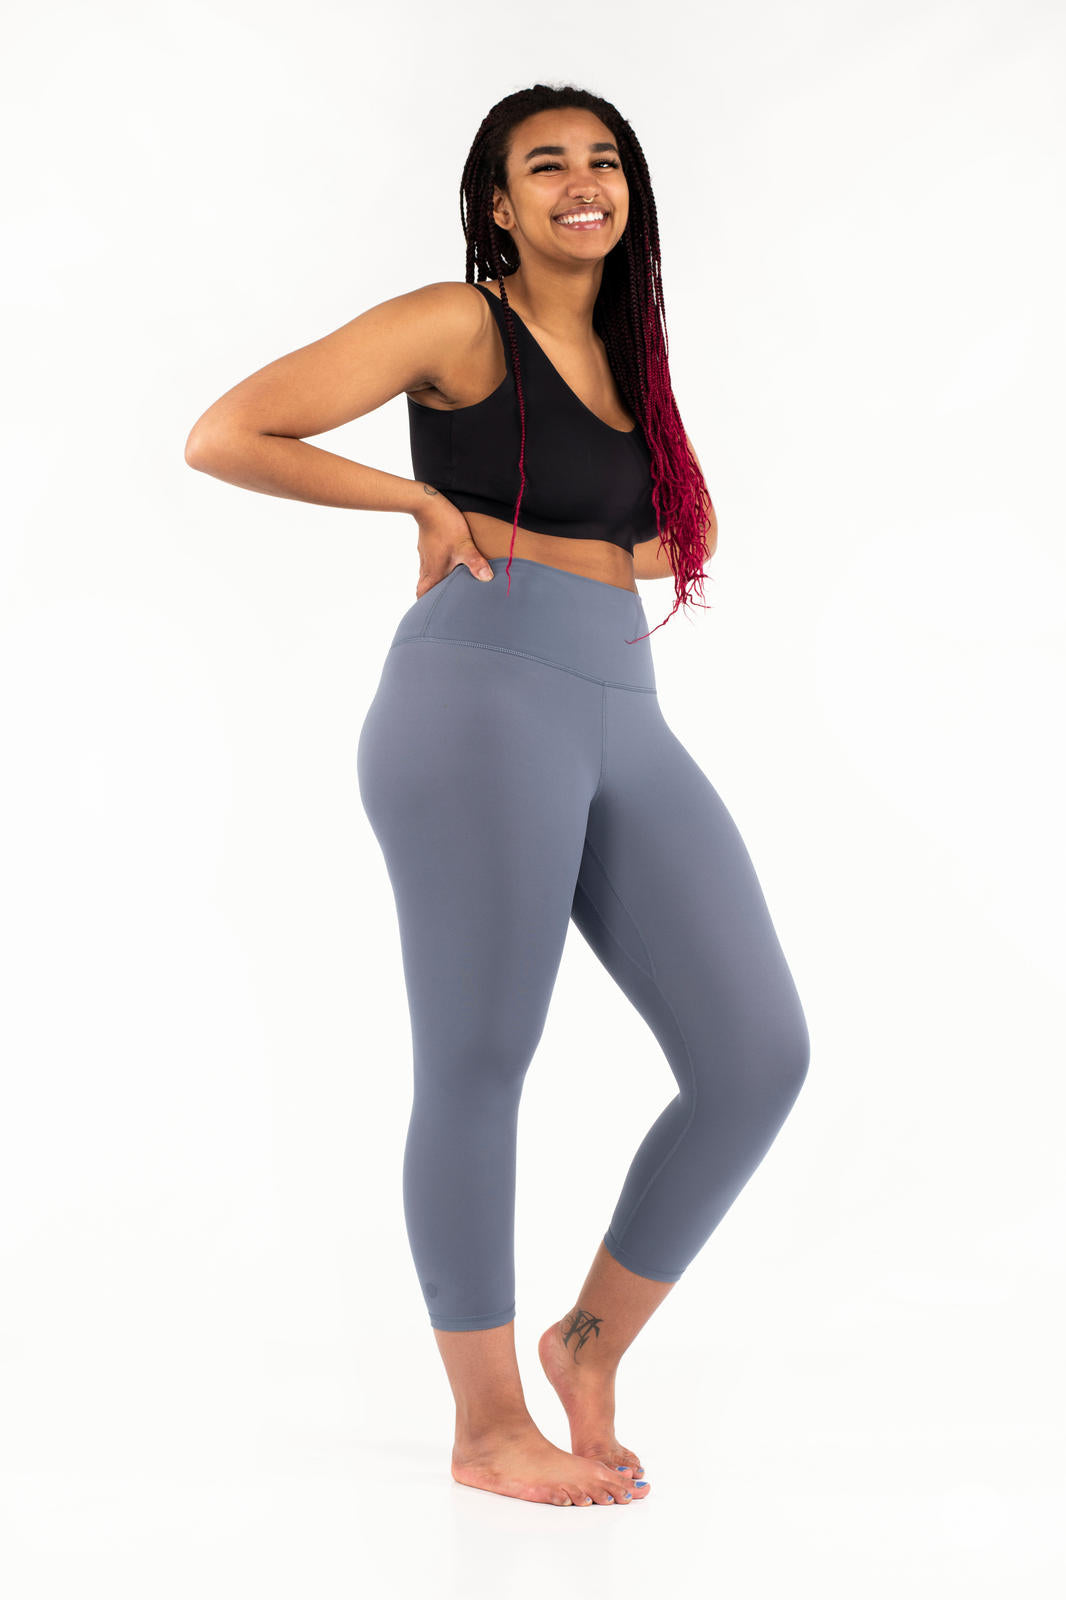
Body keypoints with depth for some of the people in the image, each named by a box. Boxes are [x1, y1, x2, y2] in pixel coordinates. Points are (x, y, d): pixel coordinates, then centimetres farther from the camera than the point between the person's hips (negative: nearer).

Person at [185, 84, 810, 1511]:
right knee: (479, 1068, -3)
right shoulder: (458, 326, 2)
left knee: (760, 1056, -2)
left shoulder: (625, 355, 23)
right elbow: (223, 437, -3)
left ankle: (593, 1343, 16)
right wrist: (423, 498, -3)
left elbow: (690, 522, 38)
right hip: (483, 705, -7)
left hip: (626, 727, 7)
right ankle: (487, 1429, 12)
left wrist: (618, 560, 17)